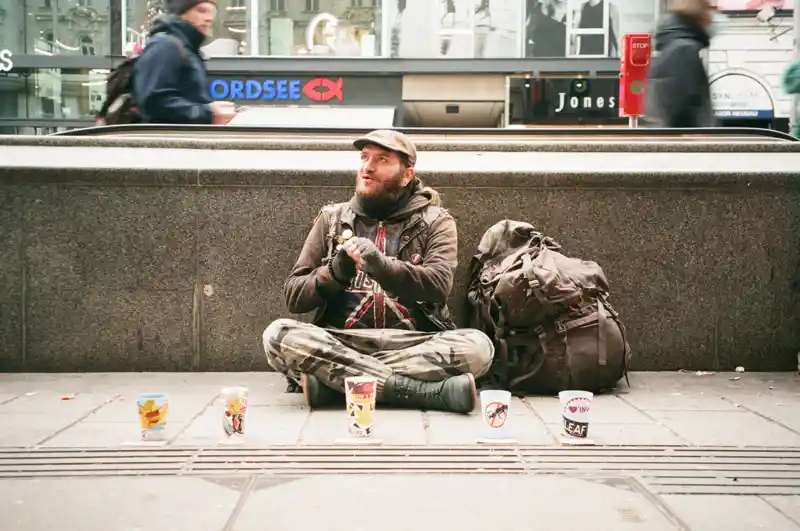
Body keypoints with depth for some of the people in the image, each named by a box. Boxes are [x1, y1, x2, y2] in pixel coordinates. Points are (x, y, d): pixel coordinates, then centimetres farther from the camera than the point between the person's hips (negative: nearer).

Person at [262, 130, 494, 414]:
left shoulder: (435, 221, 9)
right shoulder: (332, 218, 15)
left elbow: (438, 285, -10)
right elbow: (293, 297, 10)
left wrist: (381, 265, -28)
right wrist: (334, 273, -11)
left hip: (414, 345, -1)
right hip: (339, 344, 2)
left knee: (477, 346, -29)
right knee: (278, 335, -28)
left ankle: (333, 382, -27)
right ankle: (432, 390, -30)